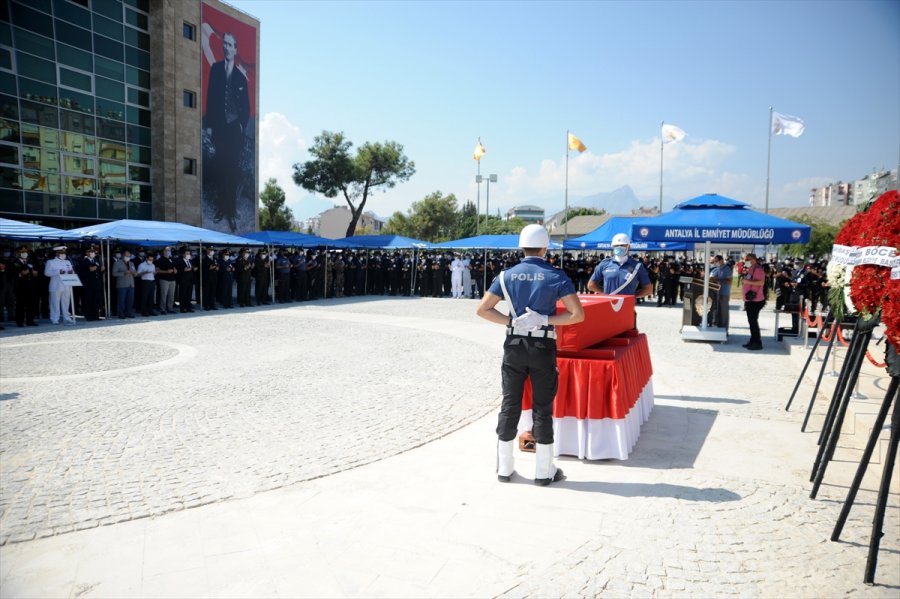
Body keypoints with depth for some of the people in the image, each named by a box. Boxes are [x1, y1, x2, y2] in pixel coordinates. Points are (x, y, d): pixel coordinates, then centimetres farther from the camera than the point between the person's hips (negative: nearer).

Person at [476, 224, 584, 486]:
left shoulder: (507, 275, 1)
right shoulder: (556, 276, -6)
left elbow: (482, 309, 0)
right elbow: (578, 314, -13)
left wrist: (511, 321, -5)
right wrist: (545, 321, -12)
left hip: (514, 346, 2)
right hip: (543, 347, -2)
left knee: (510, 405, 10)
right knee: (543, 408, 6)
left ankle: (504, 467, 18)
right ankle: (544, 471, 14)